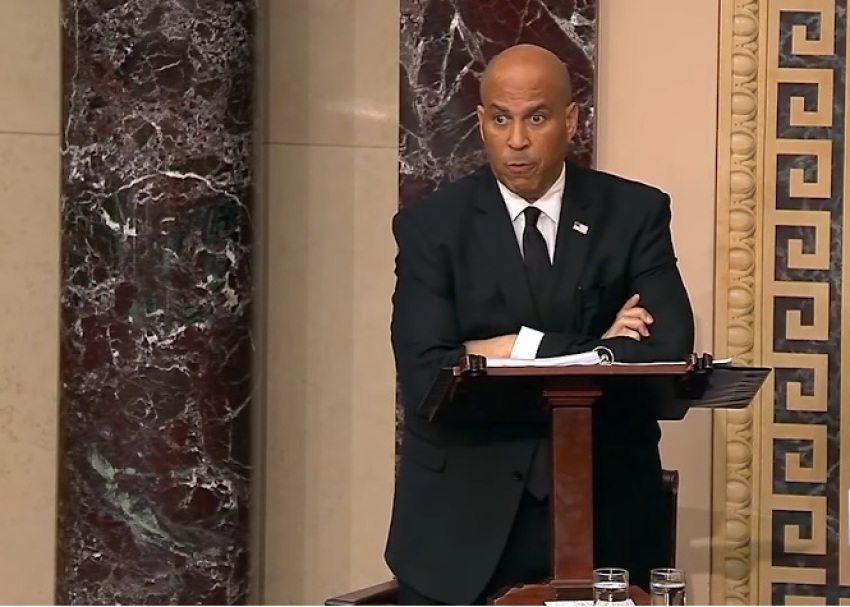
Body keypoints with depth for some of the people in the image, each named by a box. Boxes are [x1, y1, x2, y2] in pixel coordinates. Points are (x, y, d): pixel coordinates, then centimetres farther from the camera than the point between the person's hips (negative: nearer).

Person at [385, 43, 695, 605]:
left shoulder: (635, 213, 1)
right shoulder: (431, 225, -2)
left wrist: (521, 349, -15)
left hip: (605, 512, 1)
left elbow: (667, 352, -11)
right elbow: (427, 377, -14)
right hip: (462, 520, 0)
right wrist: (595, 351, -15)